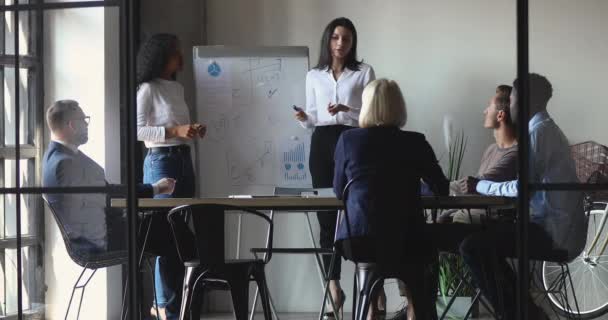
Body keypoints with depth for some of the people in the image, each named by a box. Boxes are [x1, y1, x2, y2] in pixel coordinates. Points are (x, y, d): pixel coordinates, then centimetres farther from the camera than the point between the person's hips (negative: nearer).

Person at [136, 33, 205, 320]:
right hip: (160, 160, -8)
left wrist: (194, 131, 5)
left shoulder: (177, 88, 15)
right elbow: (137, 130, -14)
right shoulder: (147, 89, -7)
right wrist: (175, 131, -20)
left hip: (183, 159, 8)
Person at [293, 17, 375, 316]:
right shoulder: (314, 76, 14)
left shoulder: (364, 72, 4)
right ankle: (333, 283, 6)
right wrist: (303, 118, -7)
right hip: (322, 143, 3)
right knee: (326, 215, 1)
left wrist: (347, 110, -17)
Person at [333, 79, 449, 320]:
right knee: (426, 251, 33)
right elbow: (442, 190, 6)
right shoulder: (415, 143, -1)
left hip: (355, 243, 1)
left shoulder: (347, 140, 2)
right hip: (402, 242, -1)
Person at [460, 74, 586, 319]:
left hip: (555, 233, -10)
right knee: (485, 239, 20)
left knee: (472, 247, -16)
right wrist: (484, 185, 12)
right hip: (558, 227, 10)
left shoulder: (539, 131, -14)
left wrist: (480, 186, -6)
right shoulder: (546, 129, 18)